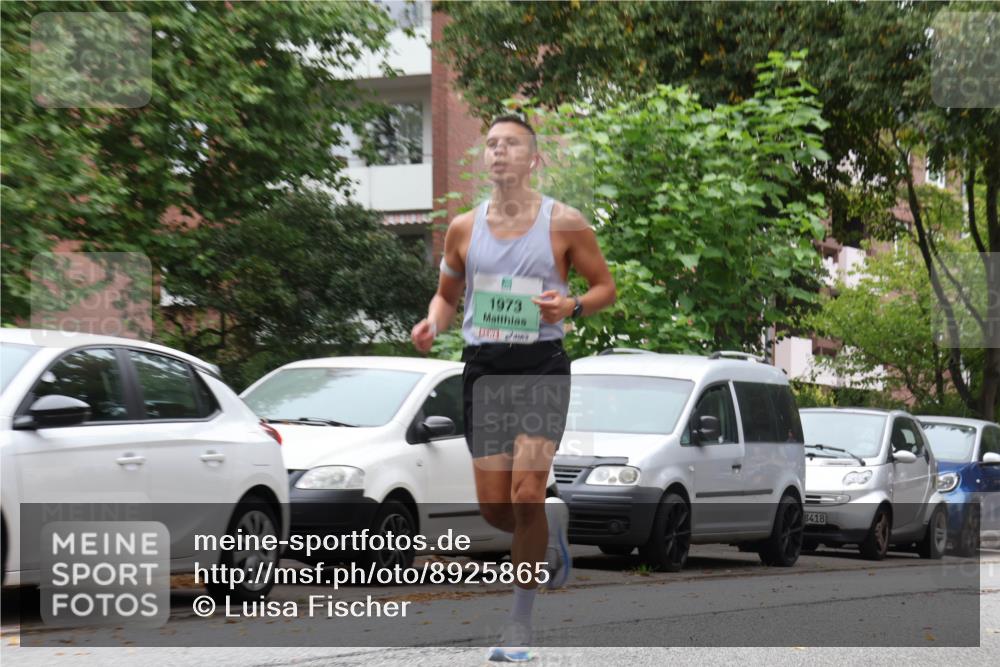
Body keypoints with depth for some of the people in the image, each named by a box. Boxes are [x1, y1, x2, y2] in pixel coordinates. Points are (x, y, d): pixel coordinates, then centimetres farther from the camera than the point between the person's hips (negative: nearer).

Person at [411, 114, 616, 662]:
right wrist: (432, 324, -3)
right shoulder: (464, 228, 7)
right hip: (483, 368, 4)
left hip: (542, 366, -4)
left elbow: (606, 286, 6)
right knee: (494, 509, 2)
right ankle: (551, 525, 38)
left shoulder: (563, 223, -2)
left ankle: (520, 621, -4)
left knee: (526, 495, -16)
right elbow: (447, 293, 19)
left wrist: (573, 306, -15)